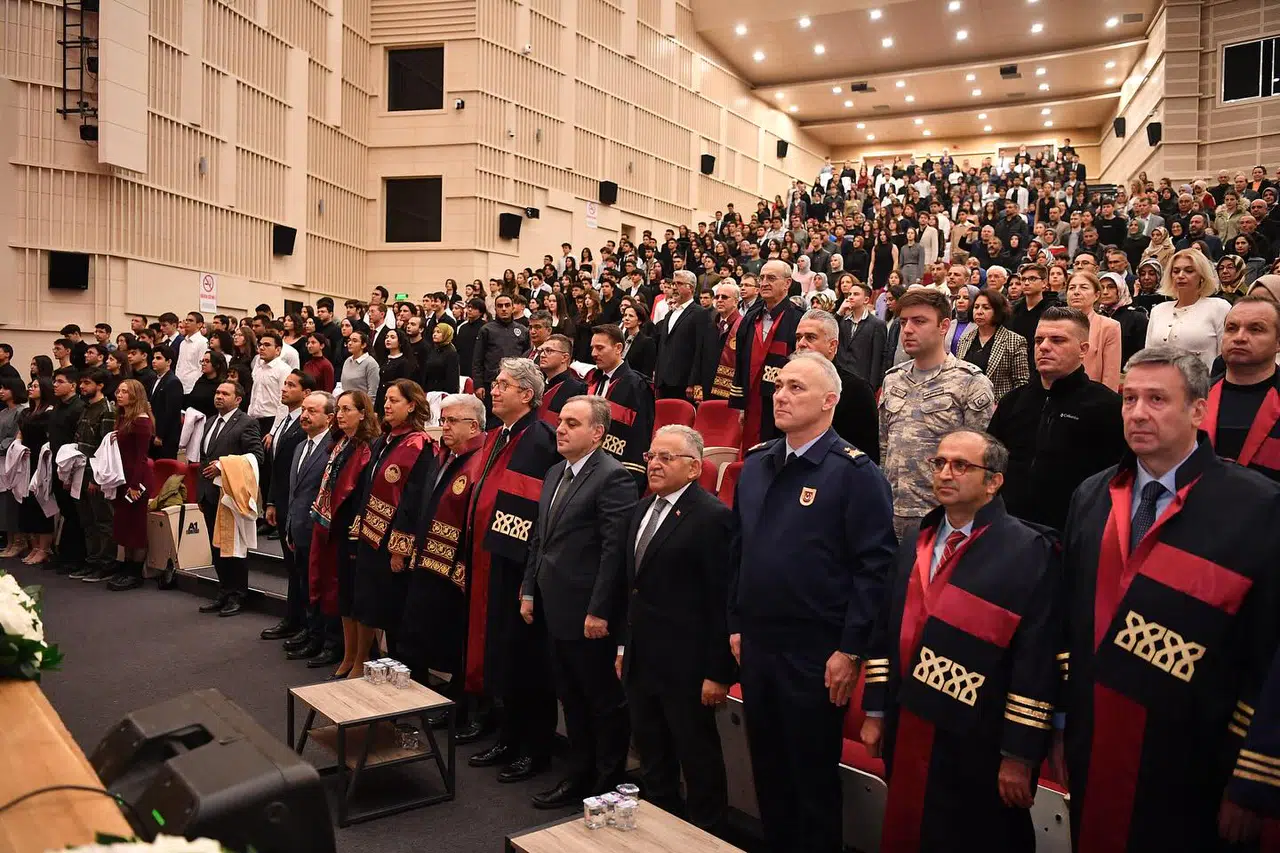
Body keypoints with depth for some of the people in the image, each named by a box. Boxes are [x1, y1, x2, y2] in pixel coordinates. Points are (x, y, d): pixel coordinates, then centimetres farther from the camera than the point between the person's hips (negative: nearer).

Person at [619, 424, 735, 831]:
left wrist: (718, 672, -17)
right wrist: (625, 646, 17)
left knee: (698, 757, 8)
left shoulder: (713, 516, -16)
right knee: (651, 755, 20)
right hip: (641, 660, 8)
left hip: (684, 664, -8)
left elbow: (723, 601, -17)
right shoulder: (641, 510, 10)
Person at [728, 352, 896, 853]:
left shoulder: (854, 472, -11)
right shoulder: (755, 465, 8)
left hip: (815, 652, -6)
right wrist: (736, 624, 12)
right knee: (767, 768, 19)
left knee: (813, 774, 9)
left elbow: (874, 565, -15)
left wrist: (851, 650, -16)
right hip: (755, 643, 6)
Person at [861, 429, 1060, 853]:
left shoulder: (1029, 551, -12)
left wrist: (1019, 754, -16)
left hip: (978, 747, -6)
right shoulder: (915, 542, 8)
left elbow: (1036, 661, -16)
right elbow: (886, 631, 11)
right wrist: (876, 712, 10)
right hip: (909, 732, 6)